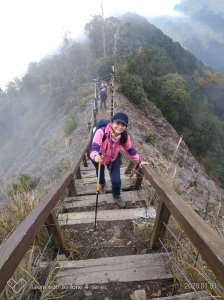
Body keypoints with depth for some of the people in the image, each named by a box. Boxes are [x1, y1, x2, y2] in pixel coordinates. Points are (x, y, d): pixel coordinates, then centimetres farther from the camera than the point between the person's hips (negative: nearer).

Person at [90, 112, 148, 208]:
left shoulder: (125, 136, -25)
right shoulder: (101, 132, -38)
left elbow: (130, 149, -9)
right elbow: (94, 147, -47)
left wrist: (139, 161, -4)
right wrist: (95, 156, -69)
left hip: (114, 159, 2)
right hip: (99, 158, -1)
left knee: (116, 180, -6)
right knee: (100, 175, 24)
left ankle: (116, 196, 31)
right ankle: (102, 184, 66)